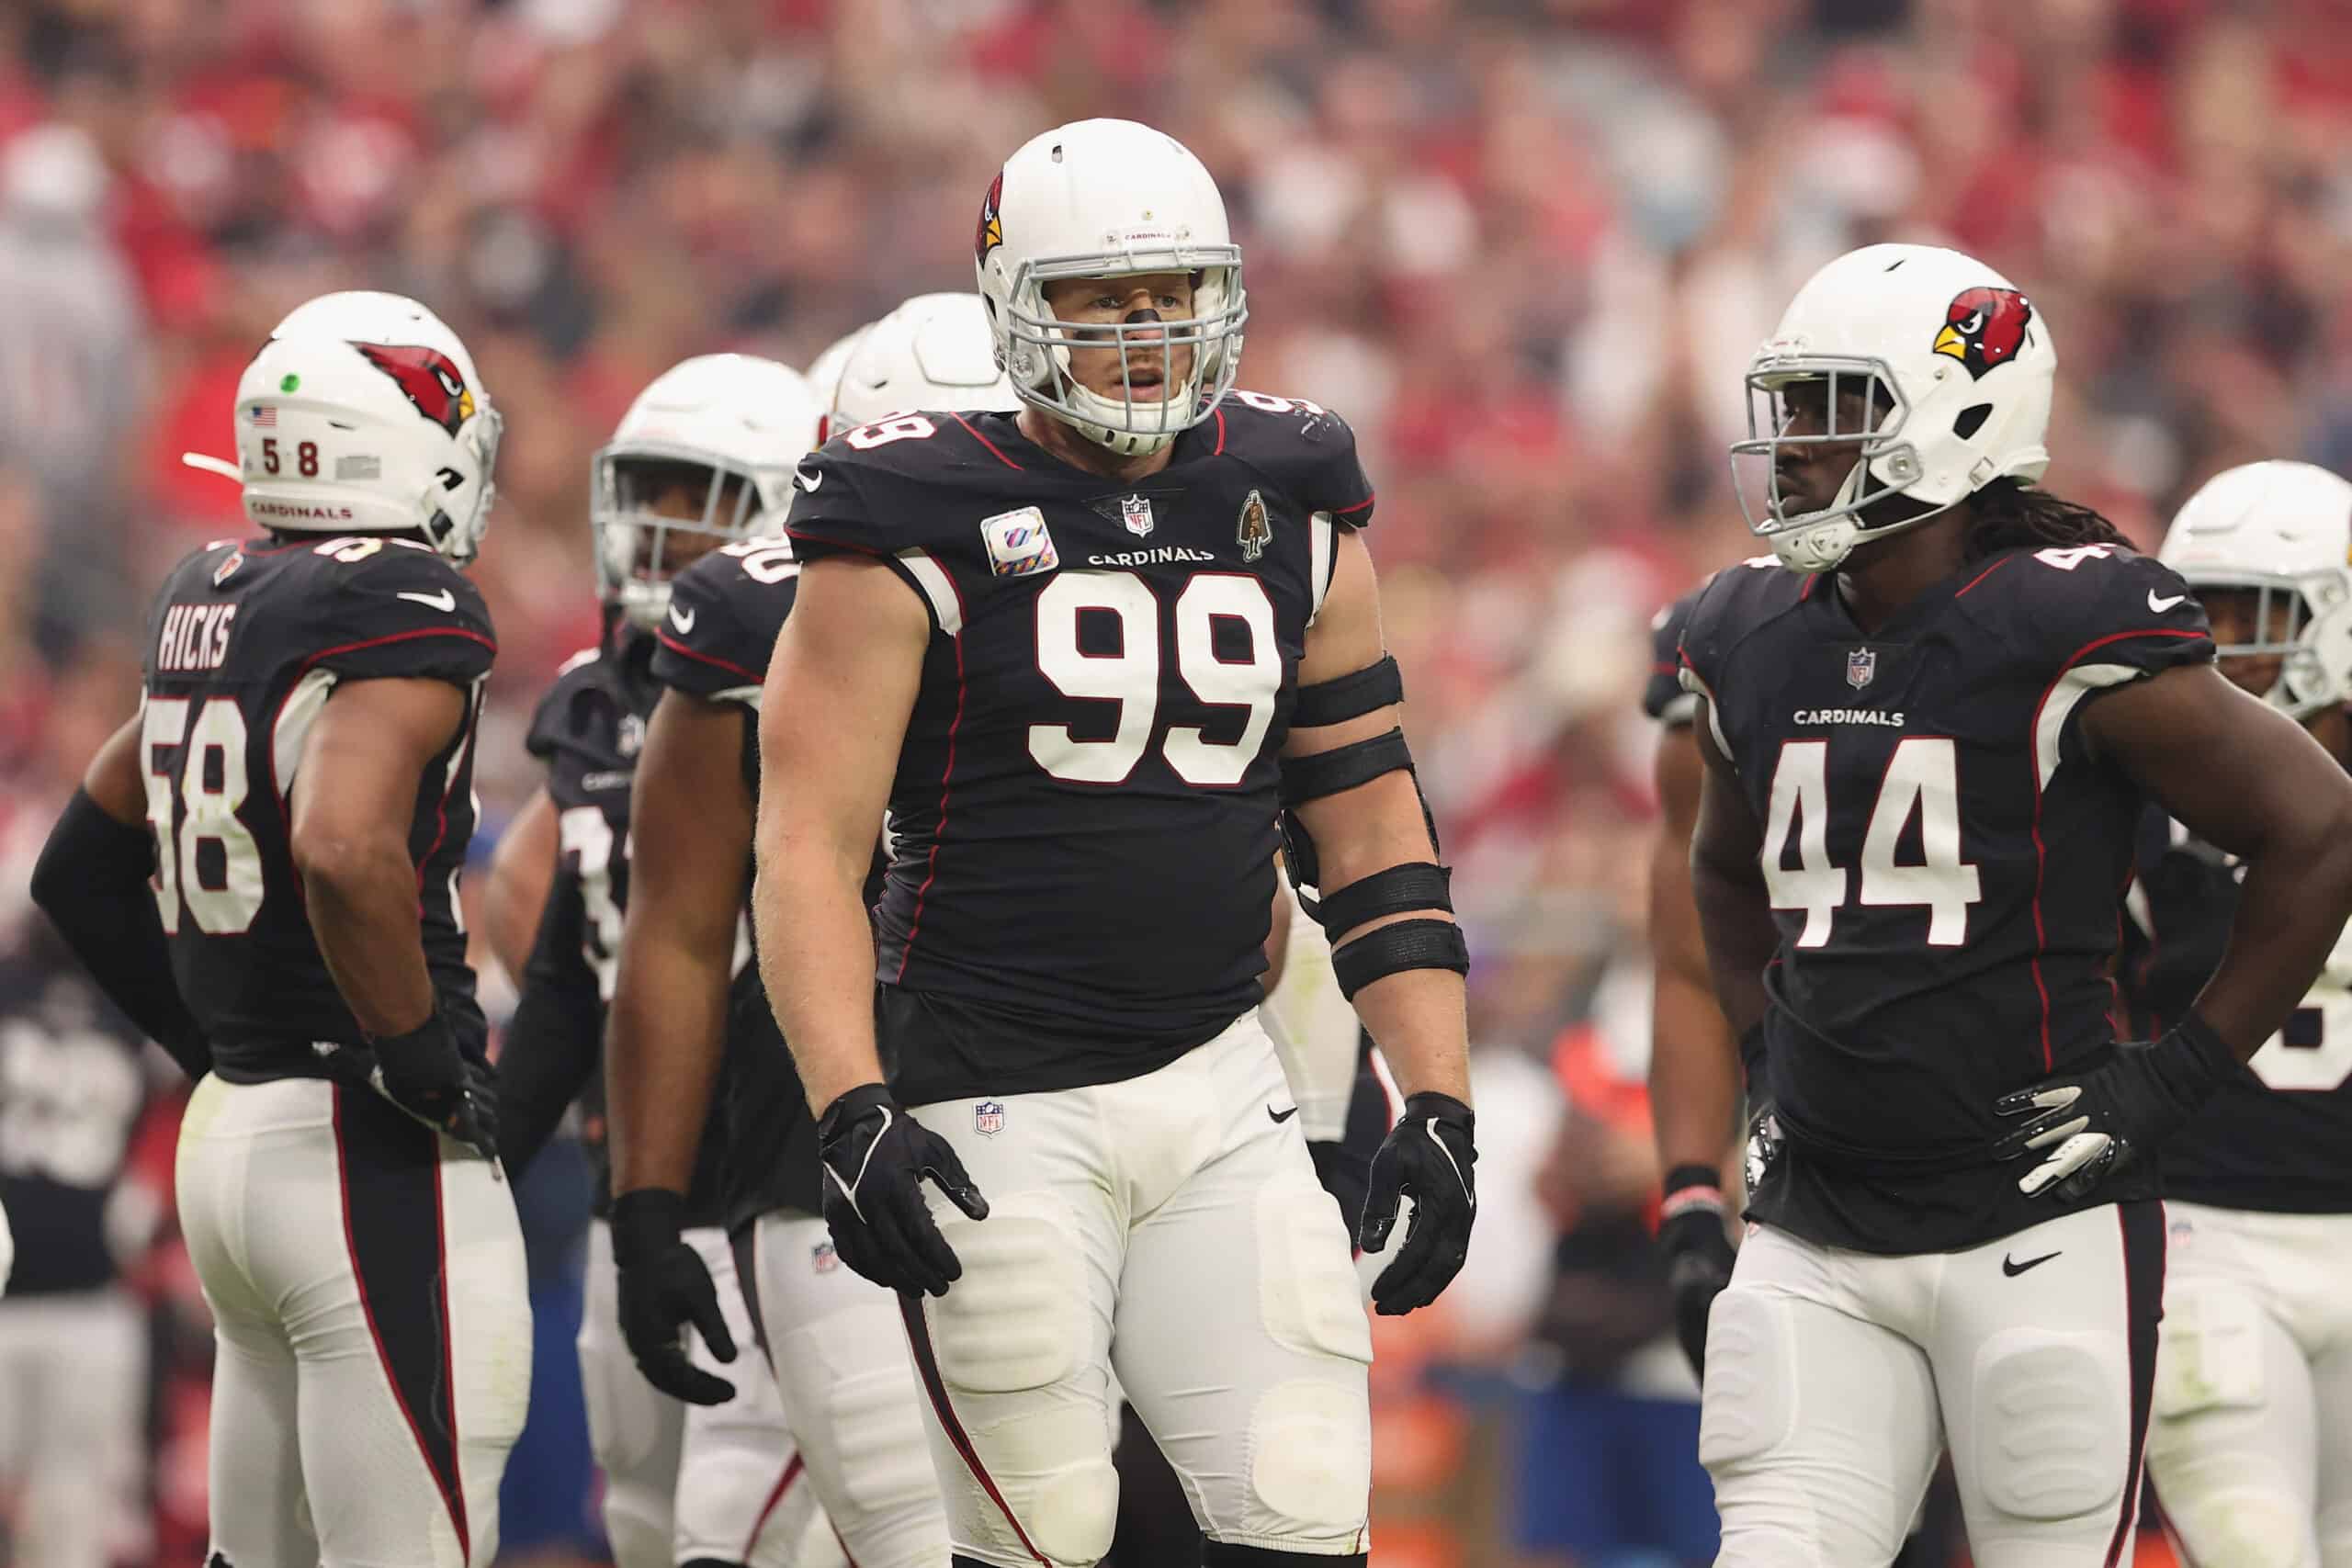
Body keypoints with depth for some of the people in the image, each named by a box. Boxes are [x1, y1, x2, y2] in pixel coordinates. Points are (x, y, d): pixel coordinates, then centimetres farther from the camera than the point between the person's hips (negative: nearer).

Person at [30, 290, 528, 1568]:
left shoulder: (208, 605, 12)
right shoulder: (405, 610, -13)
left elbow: (80, 871, 21)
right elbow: (345, 851, -30)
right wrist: (425, 1066, -18)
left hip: (232, 1121, 9)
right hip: (373, 1161, -9)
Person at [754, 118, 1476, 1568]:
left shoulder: (1291, 515, 9)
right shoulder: (921, 533, -5)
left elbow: (1369, 827, 14)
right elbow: (809, 846, -9)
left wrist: (1439, 1103, 5)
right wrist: (853, 1113, -22)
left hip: (1218, 1091, 4)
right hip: (996, 1107, -4)